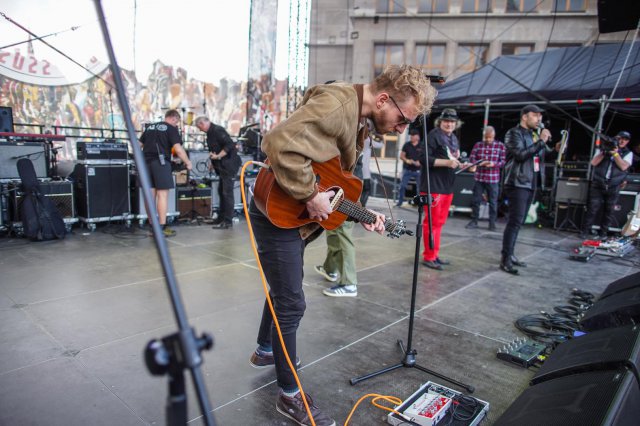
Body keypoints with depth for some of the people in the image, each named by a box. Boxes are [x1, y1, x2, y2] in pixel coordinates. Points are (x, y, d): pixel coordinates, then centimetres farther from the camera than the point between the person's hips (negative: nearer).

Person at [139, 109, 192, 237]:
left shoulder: (150, 127, 21)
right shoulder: (171, 129, 1)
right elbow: (178, 149, -10)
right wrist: (188, 163, 0)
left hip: (146, 162, 6)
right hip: (160, 163, -6)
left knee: (150, 195, 9)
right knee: (162, 194, -5)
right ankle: (162, 228, -6)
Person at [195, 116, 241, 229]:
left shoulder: (217, 130, -14)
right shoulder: (211, 132, 17)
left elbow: (230, 145, -23)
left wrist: (218, 156, -21)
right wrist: (214, 162, 15)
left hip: (229, 165, -11)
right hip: (222, 166, 11)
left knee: (227, 192, -8)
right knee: (221, 191, 15)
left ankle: (228, 221, -4)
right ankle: (221, 217, 25)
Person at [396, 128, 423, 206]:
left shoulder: (422, 146, 0)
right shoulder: (406, 145, 3)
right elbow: (401, 156, 5)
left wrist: (420, 162, -16)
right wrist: (406, 160, -15)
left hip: (418, 170, -1)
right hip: (407, 169, 1)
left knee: (420, 187, 2)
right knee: (402, 186, 0)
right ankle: (400, 201, 12)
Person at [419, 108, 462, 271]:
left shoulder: (454, 139, 17)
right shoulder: (433, 135, -9)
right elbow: (423, 159, -17)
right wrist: (446, 162, -23)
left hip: (447, 186, 9)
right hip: (433, 186, -9)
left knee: (440, 222, 13)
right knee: (432, 221, -4)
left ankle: (434, 255, 23)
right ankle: (428, 257, 5)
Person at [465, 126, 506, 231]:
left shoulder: (500, 146, 0)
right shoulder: (478, 145, 5)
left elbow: (504, 161, -2)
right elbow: (471, 159, 3)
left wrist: (493, 164, -20)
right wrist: (479, 163, -17)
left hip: (493, 179, -2)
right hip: (479, 178, 2)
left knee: (493, 202, 5)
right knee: (476, 200, 7)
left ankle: (492, 223, 16)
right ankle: (474, 221, 19)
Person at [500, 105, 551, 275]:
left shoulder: (534, 134, 17)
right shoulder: (514, 133, -7)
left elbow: (541, 156, 22)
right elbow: (520, 155, -22)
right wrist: (541, 141, -19)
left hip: (531, 183, 9)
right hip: (518, 183, -8)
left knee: (518, 221, 11)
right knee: (515, 221, -12)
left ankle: (509, 254, 18)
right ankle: (505, 259, -9)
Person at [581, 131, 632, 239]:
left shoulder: (628, 153, 9)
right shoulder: (603, 149, 10)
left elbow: (623, 166, -8)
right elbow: (593, 163, -1)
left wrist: (615, 153, -13)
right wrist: (603, 153, -12)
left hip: (613, 187, 0)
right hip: (598, 185, 0)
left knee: (608, 211, 3)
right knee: (592, 209, -3)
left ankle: (603, 232, 12)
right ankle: (585, 230, 2)